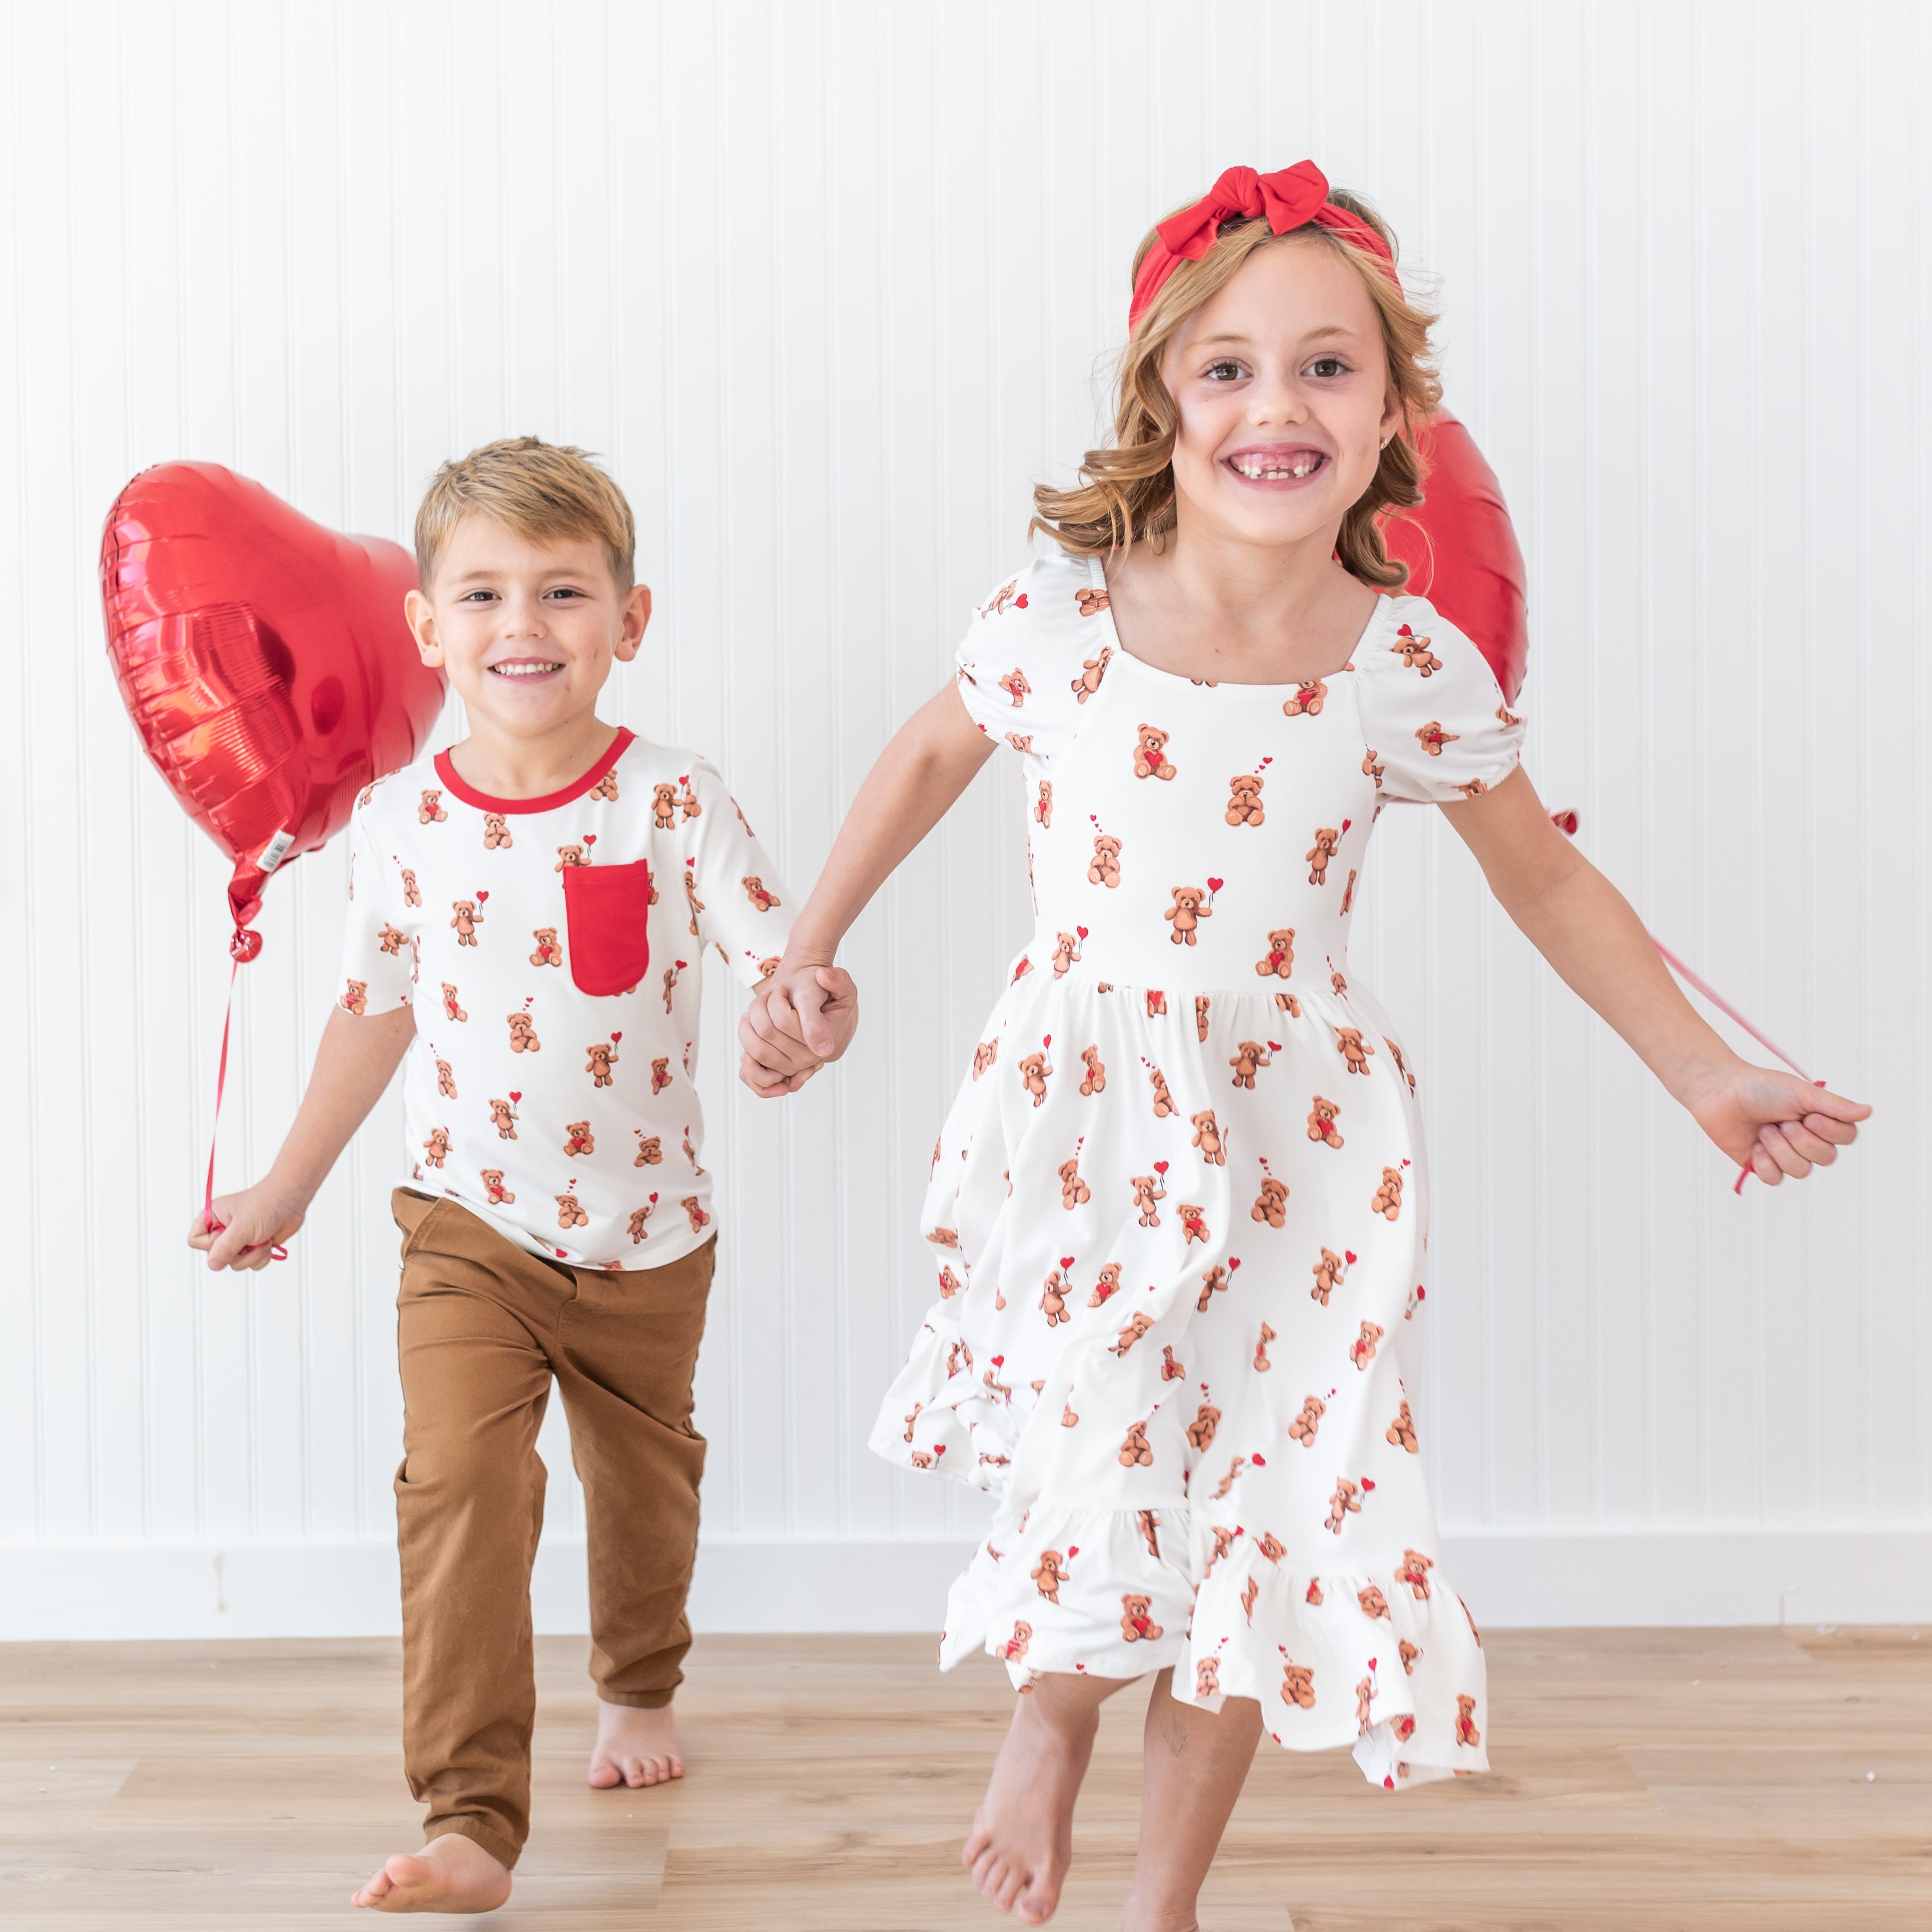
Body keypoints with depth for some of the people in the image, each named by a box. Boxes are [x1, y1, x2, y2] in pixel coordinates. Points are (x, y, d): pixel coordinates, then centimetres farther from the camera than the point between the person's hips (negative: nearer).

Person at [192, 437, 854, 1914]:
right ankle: (472, 1827, -12)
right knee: (460, 1484, -16)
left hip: (647, 1231, 1)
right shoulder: (401, 821, -8)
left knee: (644, 1475, 21)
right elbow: (377, 1007, 5)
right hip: (469, 1223, 0)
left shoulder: (674, 803, -14)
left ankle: (640, 1687, 49)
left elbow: (783, 960, -17)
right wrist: (292, 1185, 13)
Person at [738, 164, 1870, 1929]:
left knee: (1262, 1530, 5)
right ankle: (1051, 1713, 32)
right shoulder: (1059, 614, -11)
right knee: (1094, 1500, -7)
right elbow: (933, 757, 10)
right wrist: (805, 959, 11)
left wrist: (1706, 1076, 6)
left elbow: (1547, 881, 5)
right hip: (1082, 1118, -1)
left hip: (1296, 1141, 1)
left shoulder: (1415, 668, -10)